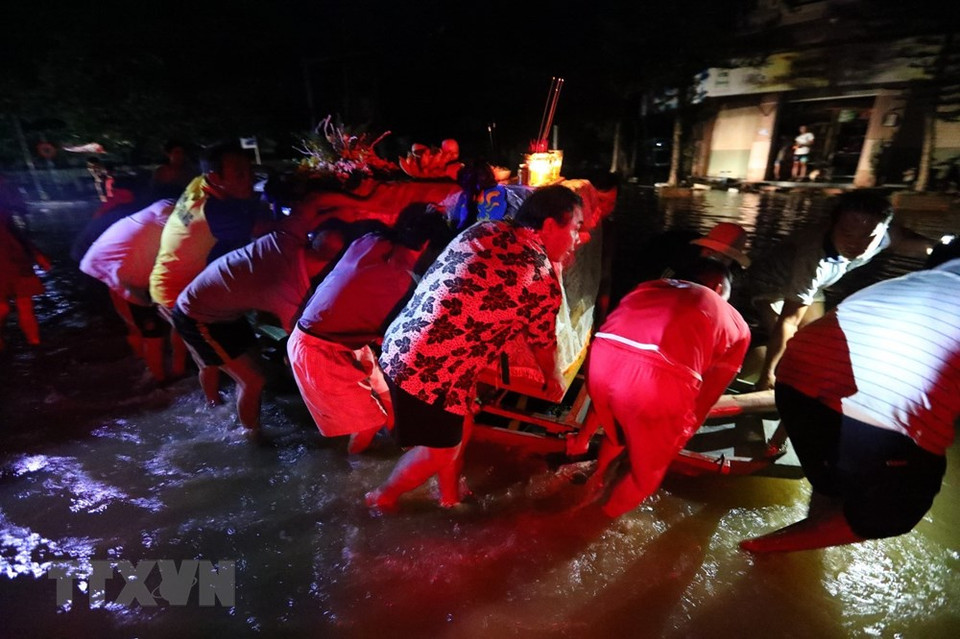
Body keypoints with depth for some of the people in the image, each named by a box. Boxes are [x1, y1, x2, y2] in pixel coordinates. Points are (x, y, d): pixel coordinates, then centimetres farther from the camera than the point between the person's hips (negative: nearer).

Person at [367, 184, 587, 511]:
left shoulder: (486, 229, 5)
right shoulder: (544, 281, -12)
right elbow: (543, 345, 4)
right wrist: (555, 381, 25)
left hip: (400, 346, 8)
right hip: (432, 370, -8)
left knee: (458, 428, 26)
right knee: (441, 449, 17)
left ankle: (450, 497, 47)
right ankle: (383, 498, 42)